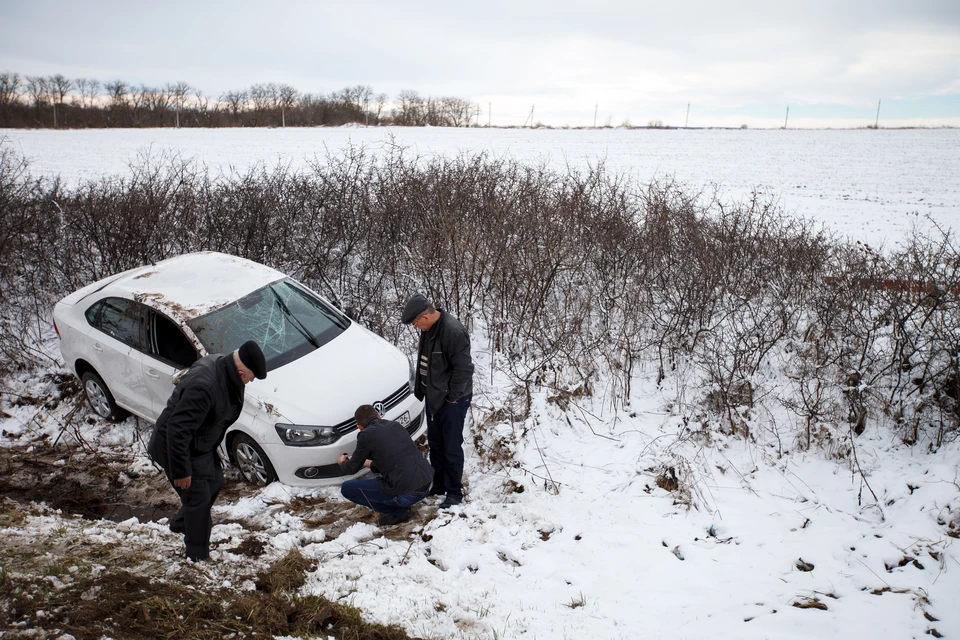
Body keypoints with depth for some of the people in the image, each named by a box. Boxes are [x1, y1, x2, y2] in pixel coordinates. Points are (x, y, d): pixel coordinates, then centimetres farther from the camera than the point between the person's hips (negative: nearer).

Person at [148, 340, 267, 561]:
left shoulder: (223, 366, -9)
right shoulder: (203, 386, -39)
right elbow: (177, 429, -36)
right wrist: (180, 470, -27)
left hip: (201, 444, 10)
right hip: (178, 446, -9)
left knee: (214, 482, 24)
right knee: (199, 497, 1)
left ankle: (181, 524, 48)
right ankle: (198, 556, 19)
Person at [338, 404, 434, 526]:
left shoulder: (366, 435, -3)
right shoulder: (396, 425, 15)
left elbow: (352, 468, 11)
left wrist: (342, 462, 33)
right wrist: (370, 464, 45)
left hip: (406, 494, -7)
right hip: (426, 486, 7)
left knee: (347, 488, 7)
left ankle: (397, 511, 3)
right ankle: (401, 506, 17)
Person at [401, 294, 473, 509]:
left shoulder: (453, 331, -26)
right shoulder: (429, 328, 2)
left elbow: (464, 368, -25)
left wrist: (451, 397, -17)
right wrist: (423, 389, 12)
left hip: (451, 400, -9)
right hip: (433, 396, 9)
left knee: (452, 447, 2)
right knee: (435, 444, 19)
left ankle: (454, 493, 16)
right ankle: (438, 485, 35)